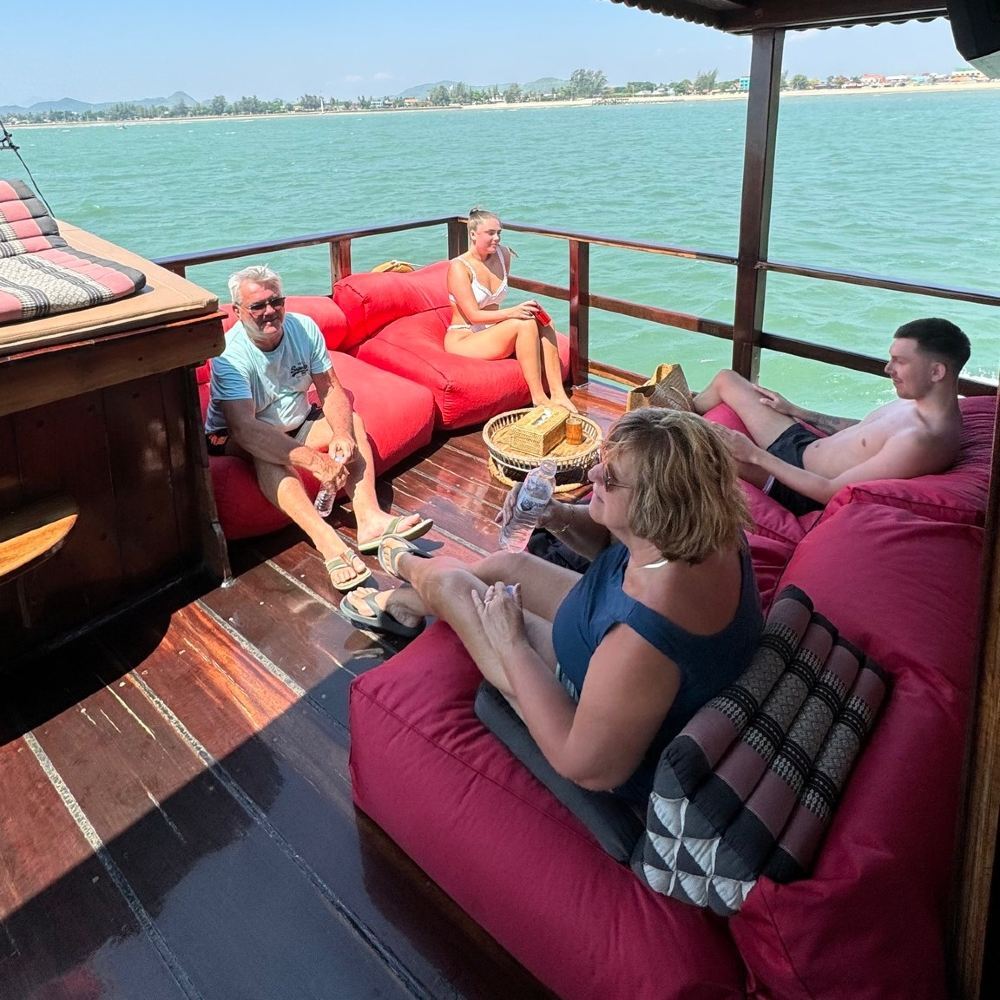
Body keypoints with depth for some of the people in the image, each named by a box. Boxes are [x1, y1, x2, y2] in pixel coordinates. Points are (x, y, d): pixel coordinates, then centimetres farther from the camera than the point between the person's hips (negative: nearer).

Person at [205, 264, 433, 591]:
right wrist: (315, 461, -48)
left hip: (295, 422, 6)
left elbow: (331, 390, -10)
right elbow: (244, 429, -40)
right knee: (268, 453, -37)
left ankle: (369, 518, -33)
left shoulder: (304, 328, -12)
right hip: (236, 439, -6)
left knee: (351, 421, -15)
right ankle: (328, 543, -54)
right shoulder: (231, 355, -28)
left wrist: (342, 433, -32)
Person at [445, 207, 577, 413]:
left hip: (492, 333, 7)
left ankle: (557, 394, -25)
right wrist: (511, 312, -32)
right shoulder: (459, 267, -14)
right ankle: (539, 398, -28)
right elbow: (474, 315, -21)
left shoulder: (503, 255, 6)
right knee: (525, 323, -28)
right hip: (463, 340, -7)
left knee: (543, 323, -17)